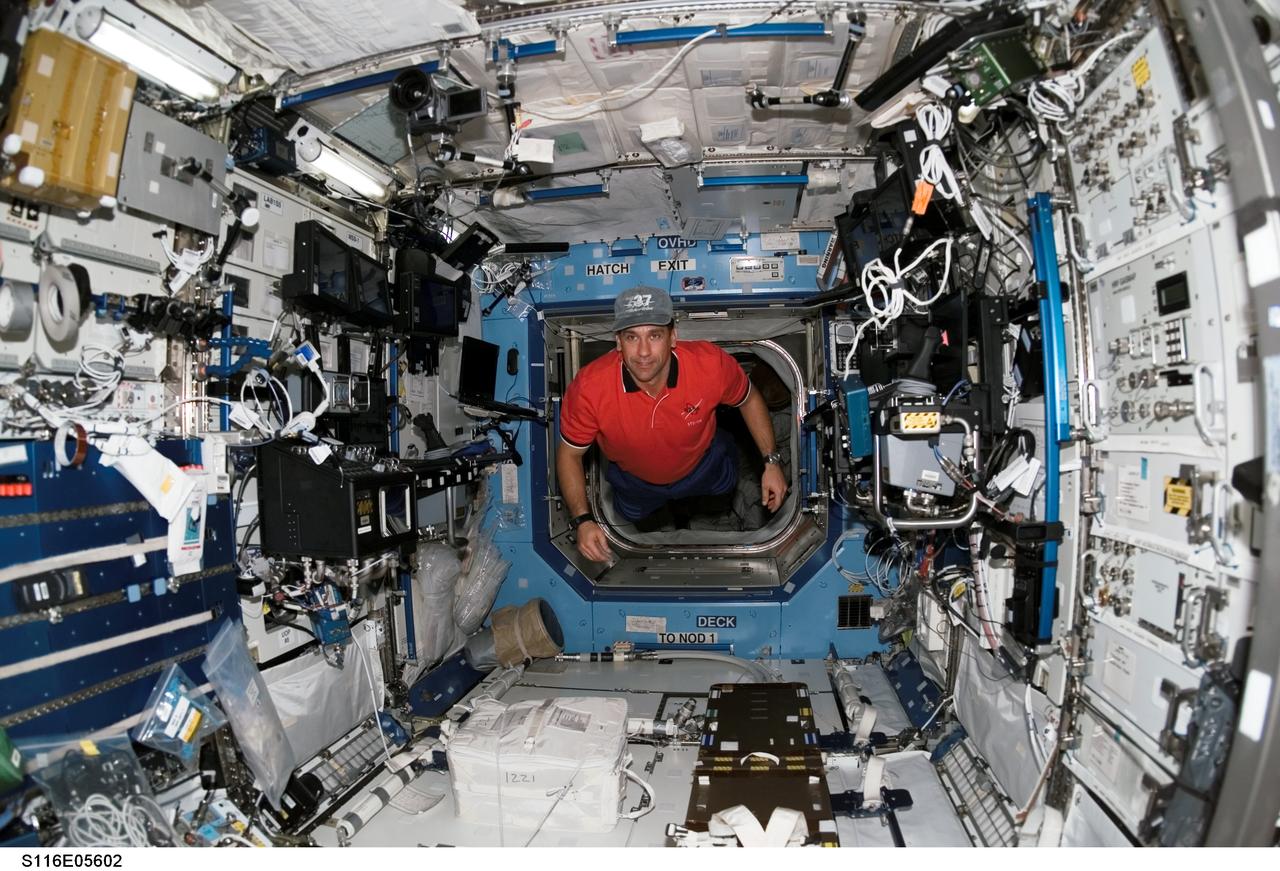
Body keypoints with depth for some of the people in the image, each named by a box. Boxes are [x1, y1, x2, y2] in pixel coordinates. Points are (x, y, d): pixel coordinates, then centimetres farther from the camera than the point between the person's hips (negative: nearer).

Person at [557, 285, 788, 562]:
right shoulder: (589, 388, -42)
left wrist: (771, 461, -18)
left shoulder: (711, 364, -40)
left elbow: (749, 400, -15)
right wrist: (583, 520, -33)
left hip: (703, 465, 0)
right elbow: (569, 454, -24)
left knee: (724, 487, 34)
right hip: (635, 481, 0)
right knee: (632, 514, 32)